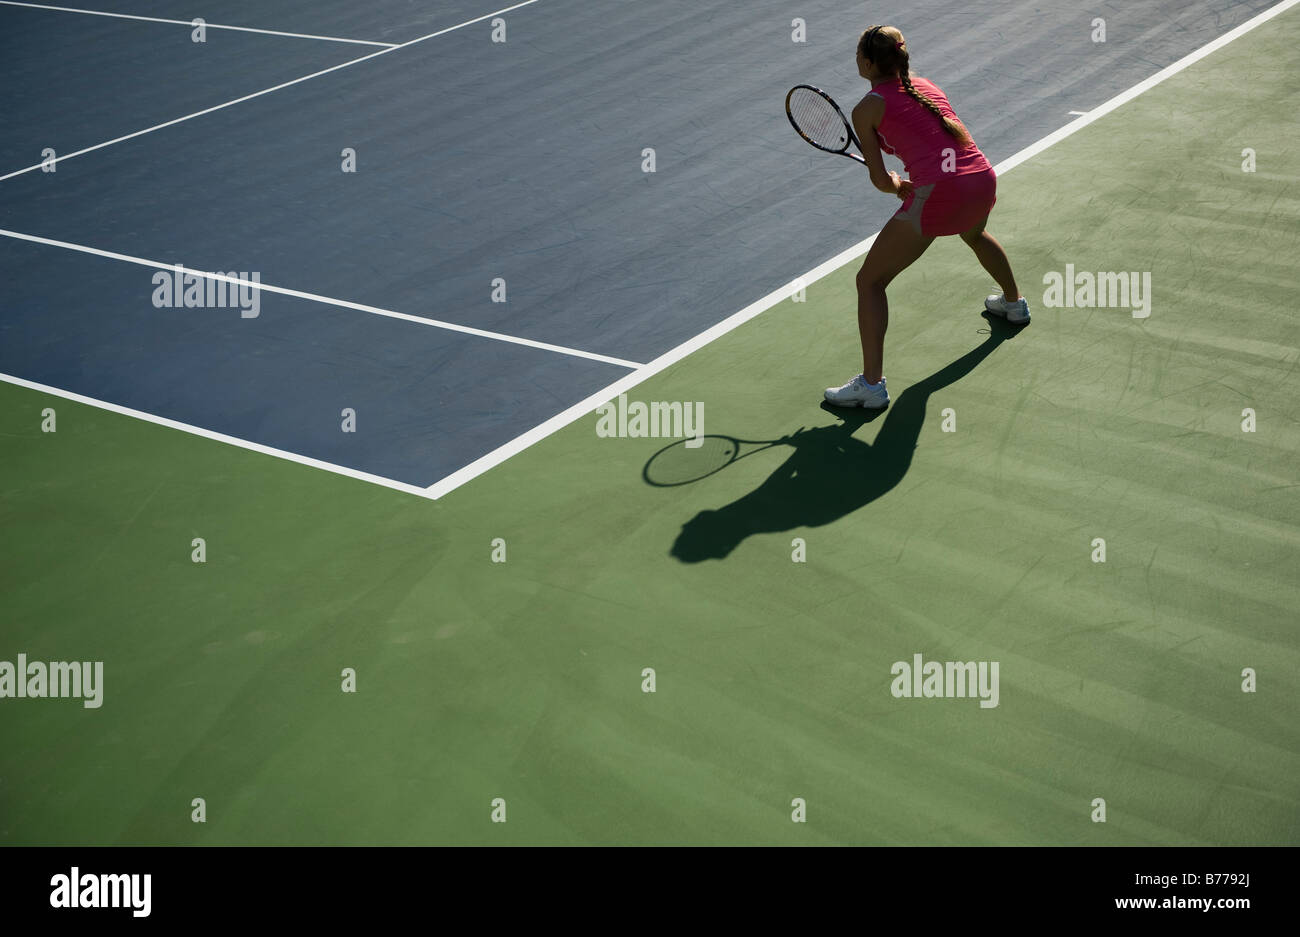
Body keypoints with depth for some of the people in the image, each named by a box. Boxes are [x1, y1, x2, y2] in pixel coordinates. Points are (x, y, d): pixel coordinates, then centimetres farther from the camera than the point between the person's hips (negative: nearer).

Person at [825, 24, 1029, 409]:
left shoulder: (867, 109, 1)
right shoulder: (926, 85, 19)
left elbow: (880, 180, 3)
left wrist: (898, 186, 22)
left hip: (938, 195, -7)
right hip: (983, 179, 7)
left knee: (870, 281, 4)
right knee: (975, 234, 44)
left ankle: (871, 384, -3)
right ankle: (1014, 304, 65)